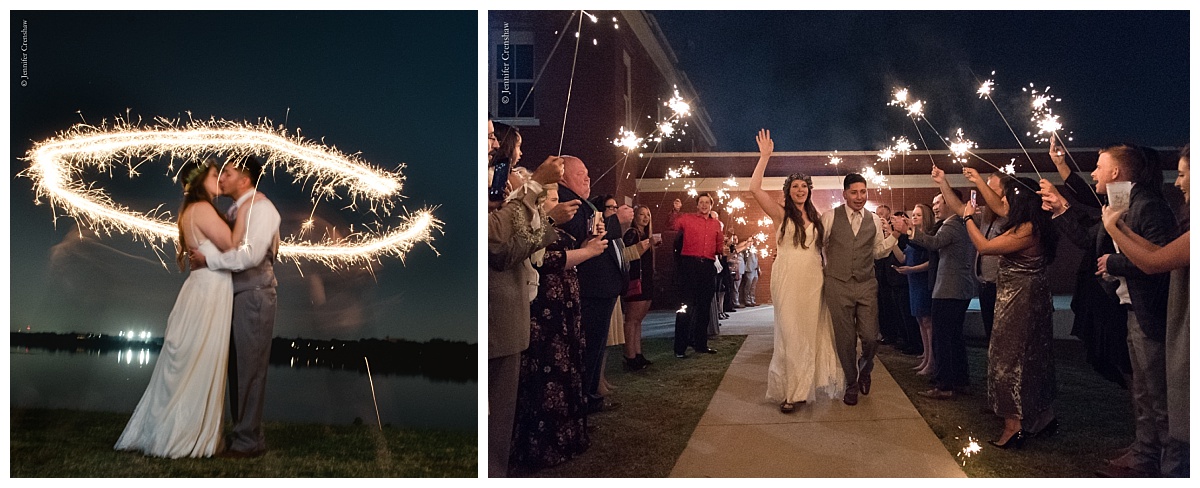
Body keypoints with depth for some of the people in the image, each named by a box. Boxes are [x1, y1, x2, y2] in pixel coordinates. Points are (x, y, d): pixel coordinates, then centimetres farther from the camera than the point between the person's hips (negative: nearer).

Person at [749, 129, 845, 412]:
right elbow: (755, 189, -13)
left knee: (811, 332, 8)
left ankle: (807, 385, 20)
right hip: (788, 280, -4)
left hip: (814, 280, 4)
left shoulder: (816, 218, 13)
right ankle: (790, 391, 6)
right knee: (790, 334, -1)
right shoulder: (781, 214, 0)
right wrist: (764, 157, -12)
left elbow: (822, 246, 19)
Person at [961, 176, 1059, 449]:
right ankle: (1045, 417, 30)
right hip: (1033, 301, 10)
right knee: (1033, 357, 18)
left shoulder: (1026, 231, -23)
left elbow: (983, 246, -23)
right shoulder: (1035, 227, 6)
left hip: (1019, 302, -10)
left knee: (1009, 358, -4)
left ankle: (1014, 427, -1)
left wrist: (968, 217, -11)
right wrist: (980, 182, 28)